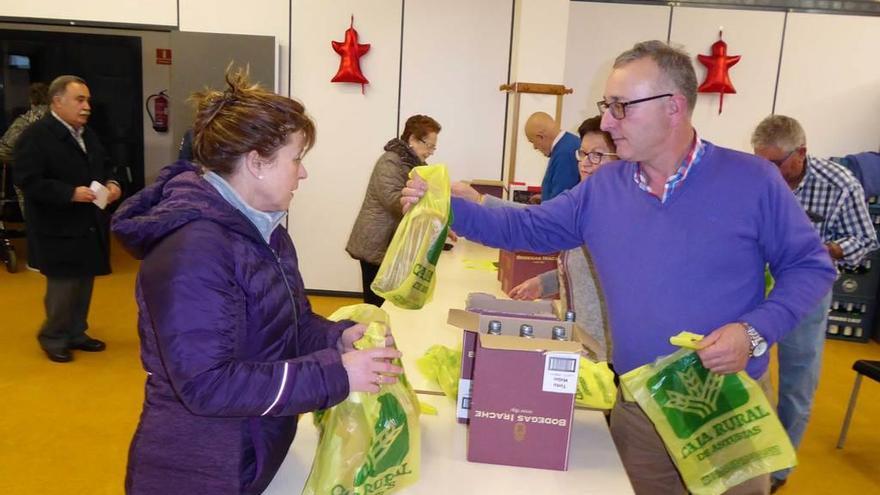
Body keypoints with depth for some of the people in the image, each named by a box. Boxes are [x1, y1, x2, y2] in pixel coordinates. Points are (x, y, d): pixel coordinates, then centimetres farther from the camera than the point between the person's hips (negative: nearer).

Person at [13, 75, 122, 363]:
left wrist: (112, 184, -1)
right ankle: (53, 338, 18)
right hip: (58, 229, -8)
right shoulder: (35, 136, -12)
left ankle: (76, 334, 29)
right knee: (64, 285, -2)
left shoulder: (88, 134, 14)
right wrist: (71, 193, -25)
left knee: (83, 284, 13)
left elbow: (104, 167, 21)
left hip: (89, 226, 8)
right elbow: (27, 181, -19)